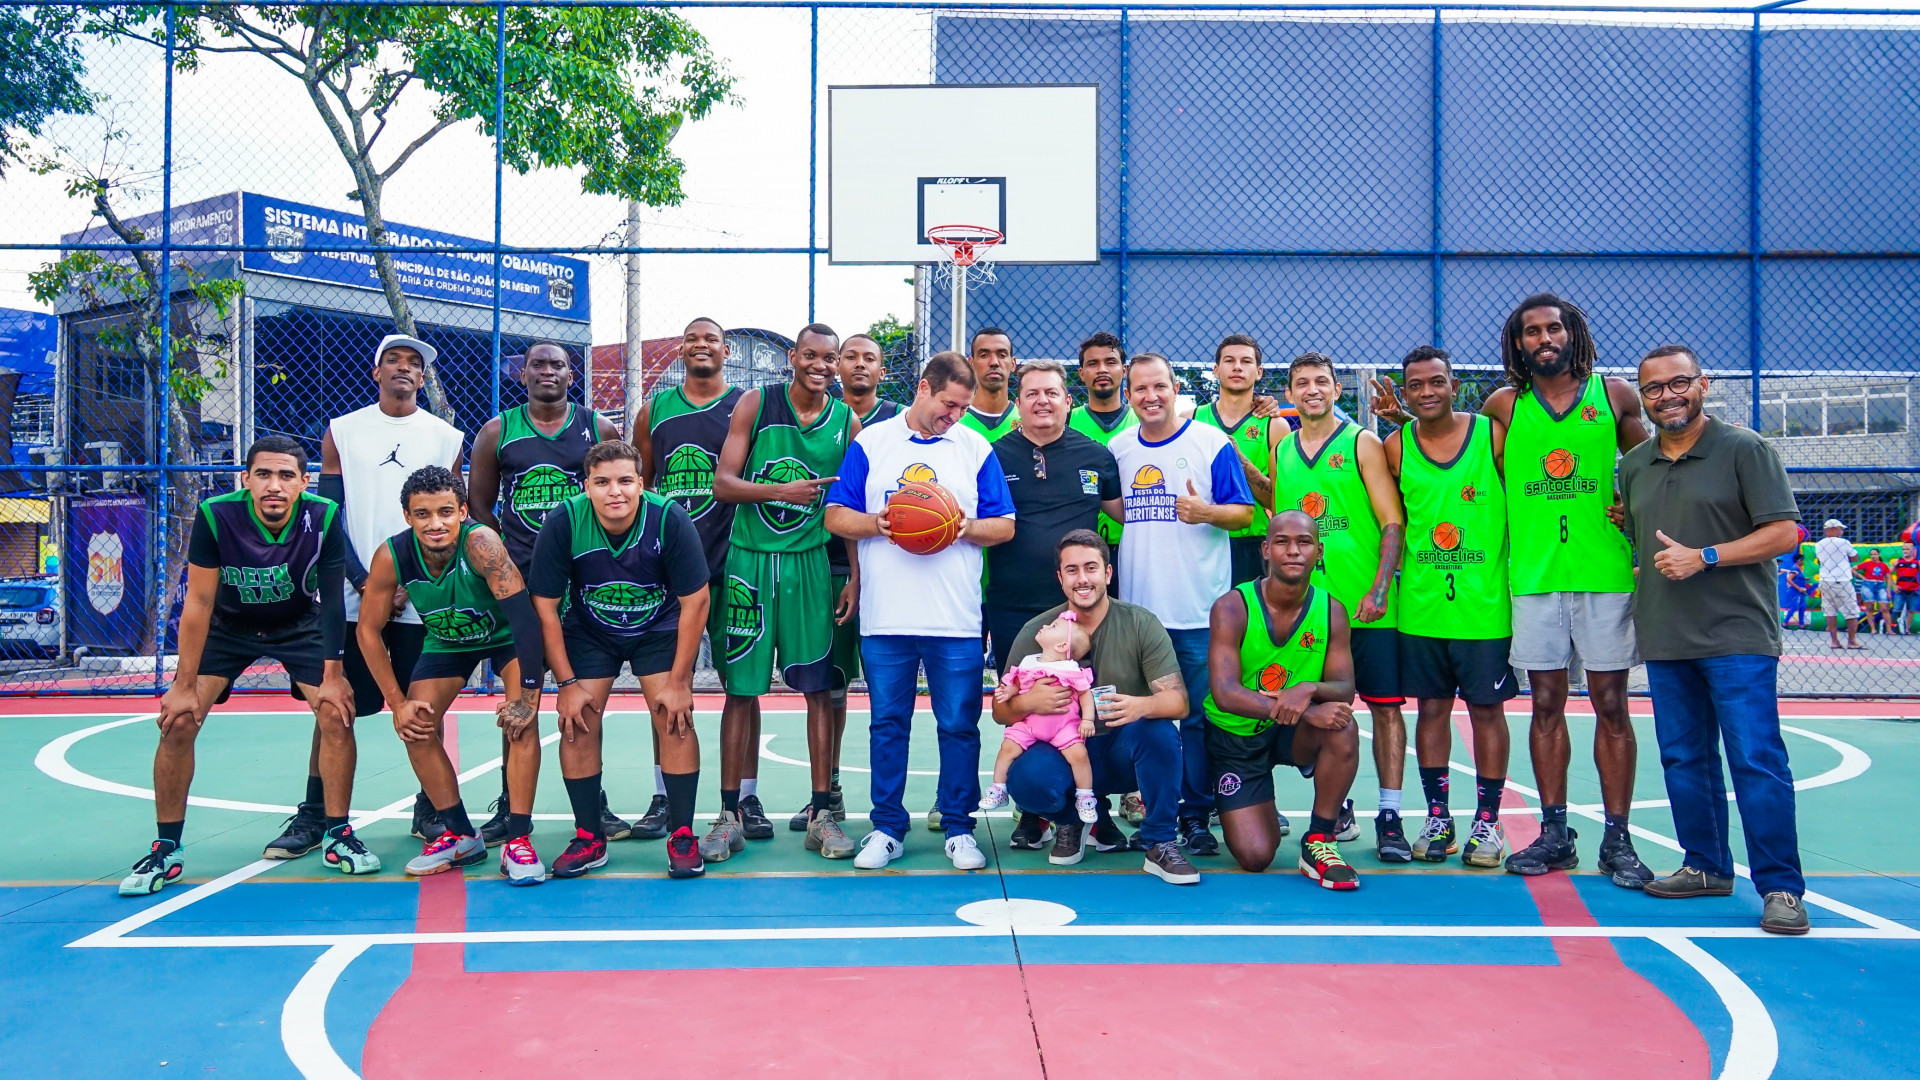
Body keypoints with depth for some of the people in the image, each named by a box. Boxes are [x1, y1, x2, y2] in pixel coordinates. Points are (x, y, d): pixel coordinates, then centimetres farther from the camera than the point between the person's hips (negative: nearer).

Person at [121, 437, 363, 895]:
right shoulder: (215, 515, -27)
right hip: (227, 625, 0)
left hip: (300, 625, 0)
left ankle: (337, 834, 3)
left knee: (337, 714, -15)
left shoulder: (324, 517, -27)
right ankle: (166, 850, 5)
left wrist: (333, 676, -14)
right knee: (178, 720, -13)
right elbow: (198, 602, -20)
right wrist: (185, 685, -17)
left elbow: (332, 599, -16)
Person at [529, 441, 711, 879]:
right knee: (577, 723, -7)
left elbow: (695, 602, -18)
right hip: (588, 632, 1)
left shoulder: (671, 520, -27)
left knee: (674, 718, -13)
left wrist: (678, 681, -16)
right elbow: (545, 606, -14)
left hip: (659, 630, -1)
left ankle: (683, 837, 0)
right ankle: (589, 838, 9)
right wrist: (567, 684, -14)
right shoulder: (562, 524, -24)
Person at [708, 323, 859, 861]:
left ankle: (822, 815, 10)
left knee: (819, 689, 1)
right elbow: (723, 483, -5)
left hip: (811, 562, 1)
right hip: (749, 559, -1)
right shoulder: (756, 405, 0)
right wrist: (782, 490, -20)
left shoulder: (846, 421, 4)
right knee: (741, 688, 3)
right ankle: (731, 813, 12)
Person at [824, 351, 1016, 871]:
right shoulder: (870, 443, 7)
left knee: (959, 725, 3)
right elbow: (835, 517, 5)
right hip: (885, 618, 0)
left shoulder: (976, 448, 8)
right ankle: (887, 829, 19)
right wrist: (877, 523, -13)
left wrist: (968, 527, -13)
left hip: (957, 619, 0)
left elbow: (1005, 527, 7)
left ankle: (958, 828, 16)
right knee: (887, 724, 7)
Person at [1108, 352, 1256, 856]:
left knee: (1200, 717, 2)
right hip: (1136, 607, 4)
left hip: (1199, 611, -3)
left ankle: (1196, 816, 14)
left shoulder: (1212, 443, -2)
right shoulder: (1117, 448, 10)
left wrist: (1206, 512, -21)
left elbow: (1244, 512, -3)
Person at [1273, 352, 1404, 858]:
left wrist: (1378, 590, -15)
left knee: (1385, 705, -1)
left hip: (1365, 604, -3)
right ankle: (1336, 810, 21)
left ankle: (1389, 817, 6)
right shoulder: (1281, 451, 11)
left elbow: (1393, 522, -6)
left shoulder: (1362, 443, 0)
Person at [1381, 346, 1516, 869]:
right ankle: (1438, 818, 20)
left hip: (1485, 604, -2)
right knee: (1432, 707, 9)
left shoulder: (1494, 435, -2)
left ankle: (1488, 821, 18)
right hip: (1421, 605, 2)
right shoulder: (1395, 447, 3)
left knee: (1487, 709, 6)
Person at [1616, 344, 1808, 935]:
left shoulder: (1744, 449, -2)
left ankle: (1781, 887, -1)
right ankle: (1705, 866, 22)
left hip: (1737, 635, -5)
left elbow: (1785, 532, -7)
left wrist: (1704, 558, -15)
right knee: (1683, 759, 10)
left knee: (1756, 759, -7)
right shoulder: (1633, 465, 13)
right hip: (1664, 639, 6)